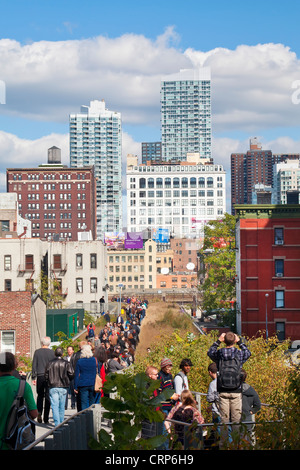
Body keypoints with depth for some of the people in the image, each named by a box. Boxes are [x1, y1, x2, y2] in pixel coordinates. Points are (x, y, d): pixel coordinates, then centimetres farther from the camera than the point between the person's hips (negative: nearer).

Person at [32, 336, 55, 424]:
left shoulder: (37, 352, 1)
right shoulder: (52, 352, -3)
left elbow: (34, 365, 1)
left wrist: (34, 377, 7)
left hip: (40, 376, 1)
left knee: (40, 395, 16)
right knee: (47, 397, 4)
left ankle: (39, 412, -6)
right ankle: (46, 418, 3)